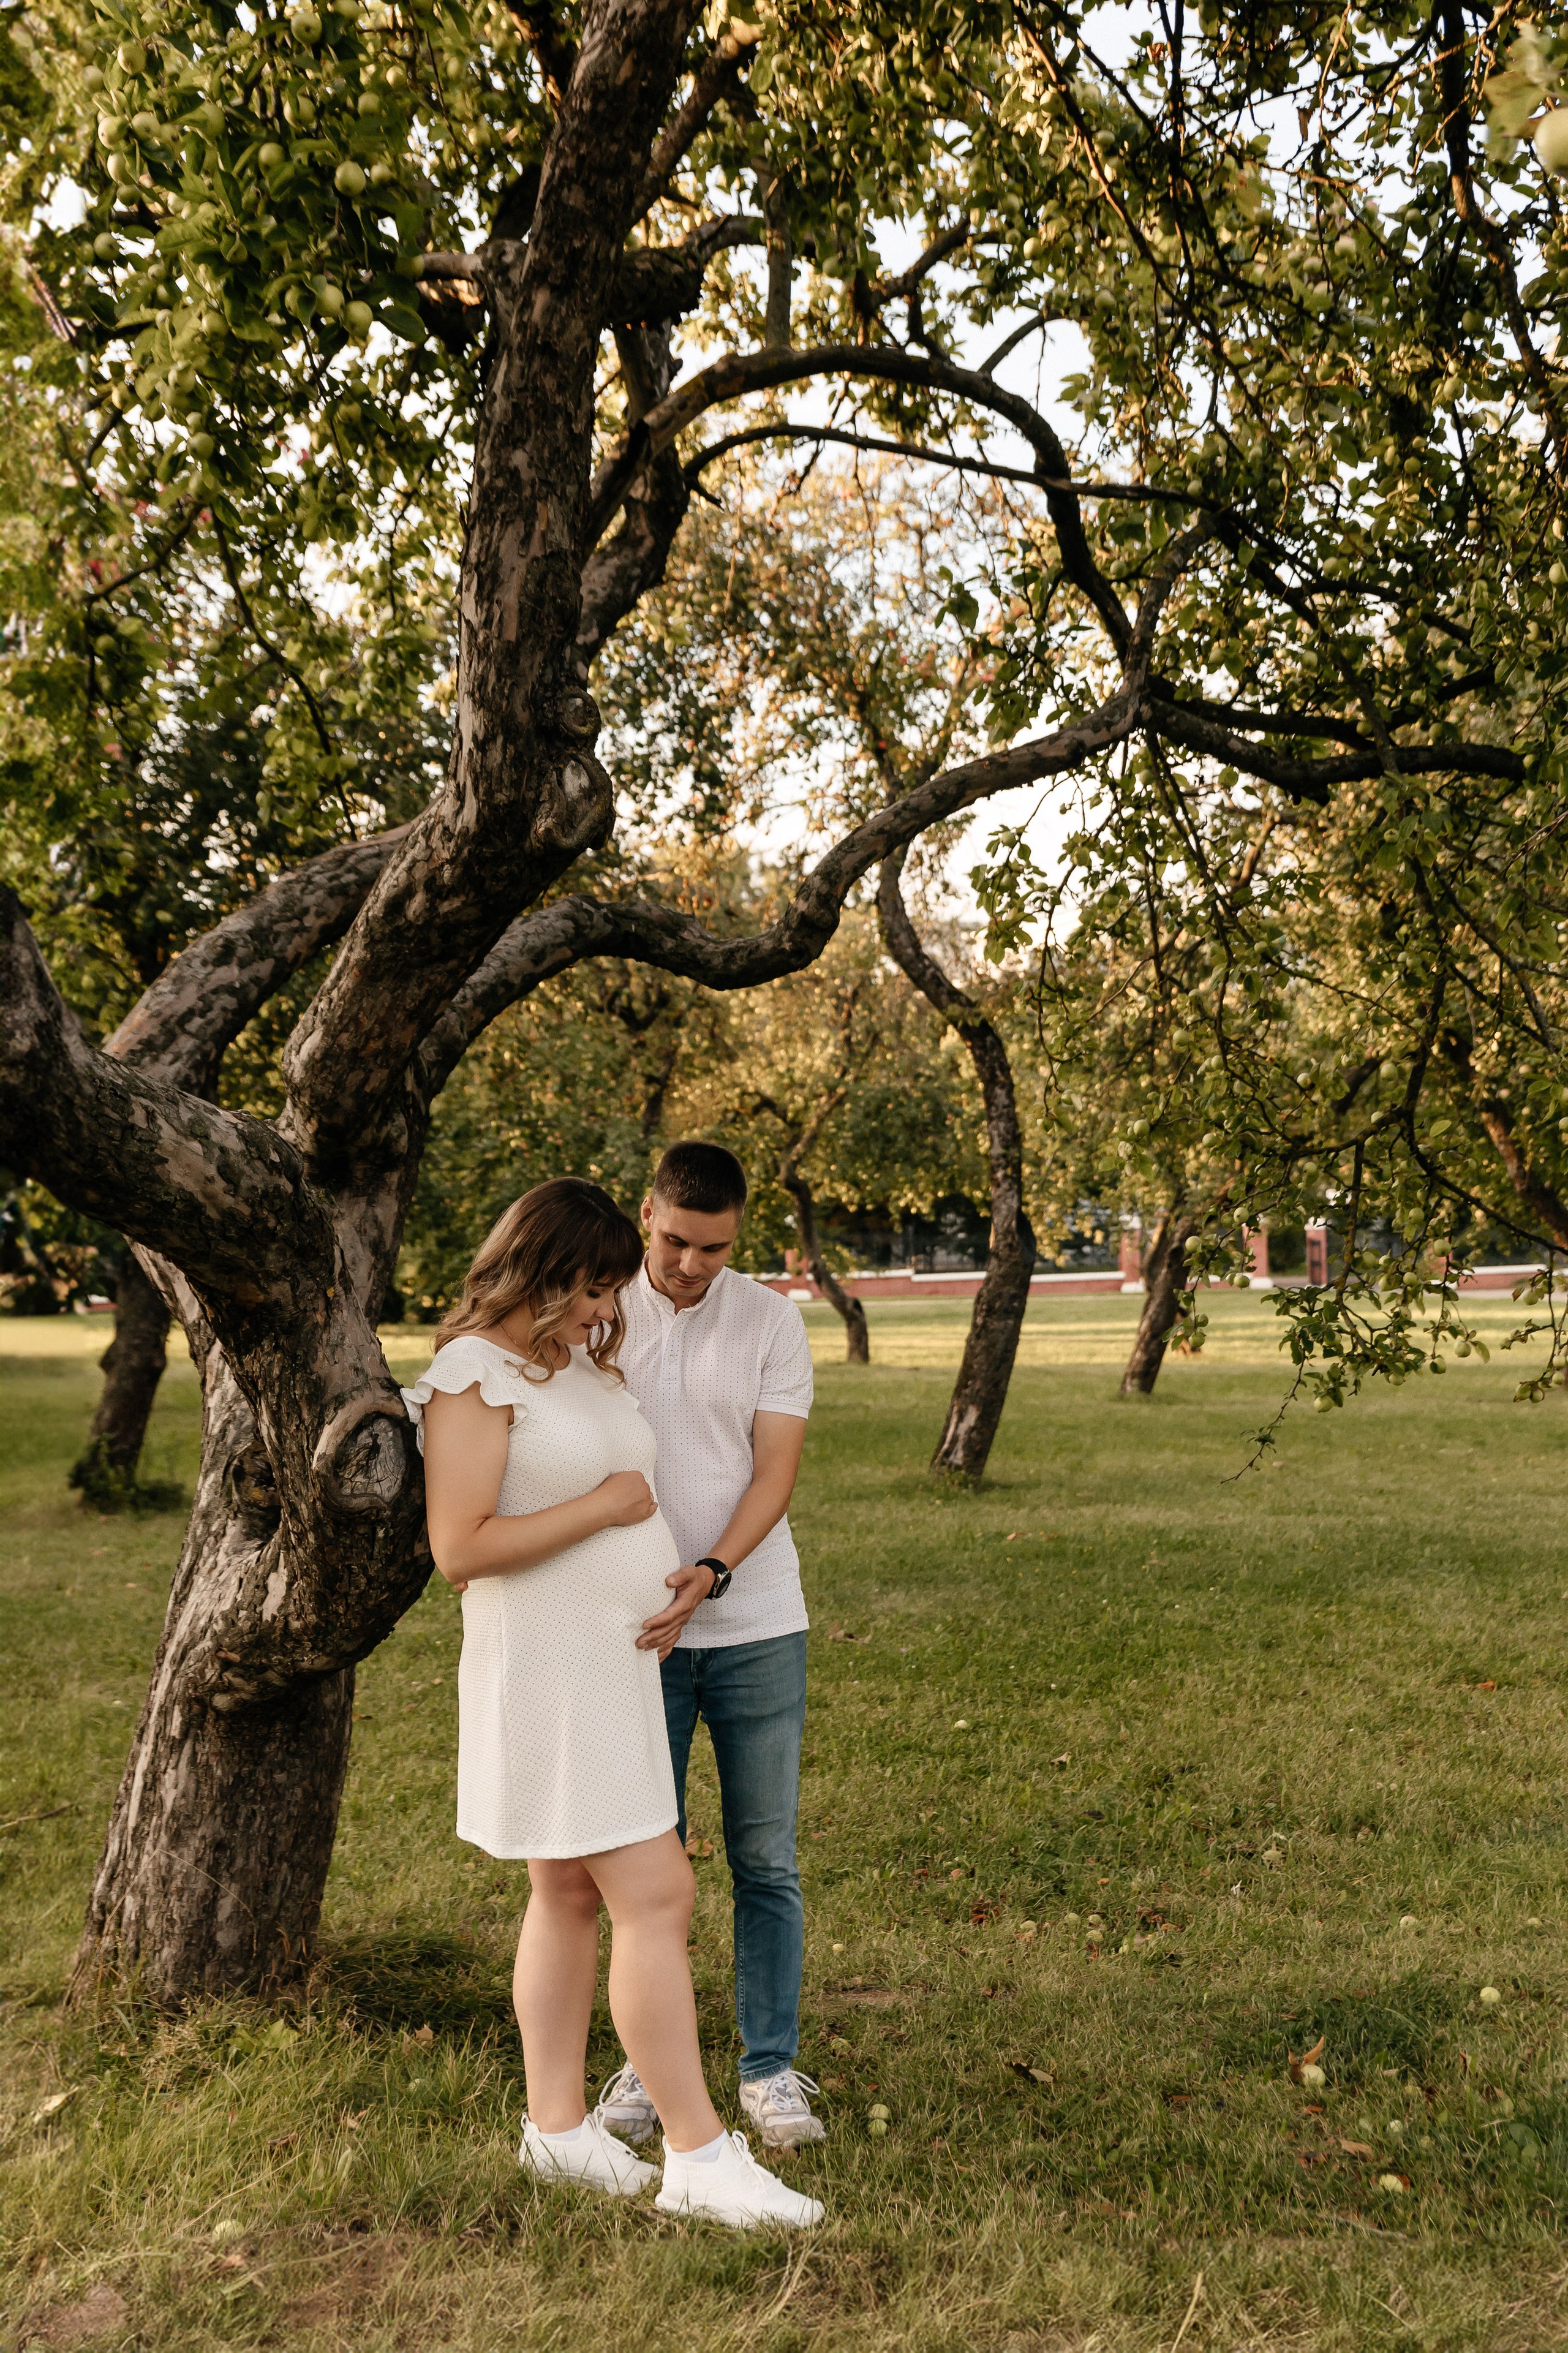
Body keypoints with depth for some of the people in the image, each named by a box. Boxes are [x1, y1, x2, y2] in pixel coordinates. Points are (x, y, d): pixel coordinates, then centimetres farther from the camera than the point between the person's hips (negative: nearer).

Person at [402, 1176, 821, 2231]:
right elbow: (461, 1547, -21)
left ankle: (558, 2123, 27)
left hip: (617, 1661, 9)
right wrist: (603, 1507, -17)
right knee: (656, 1897, -9)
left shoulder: (586, 1363, 13)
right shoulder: (475, 1375, -15)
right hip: (546, 1668, -9)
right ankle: (701, 2155, -1)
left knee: (571, 1894, 15)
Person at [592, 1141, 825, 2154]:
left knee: (766, 1857, 6)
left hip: (756, 1624, 0)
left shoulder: (772, 1321, -1)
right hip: (636, 1625, 0)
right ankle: (648, 2063, 25)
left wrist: (709, 1574, -22)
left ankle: (772, 2068, 19)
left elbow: (776, 1471, -7)